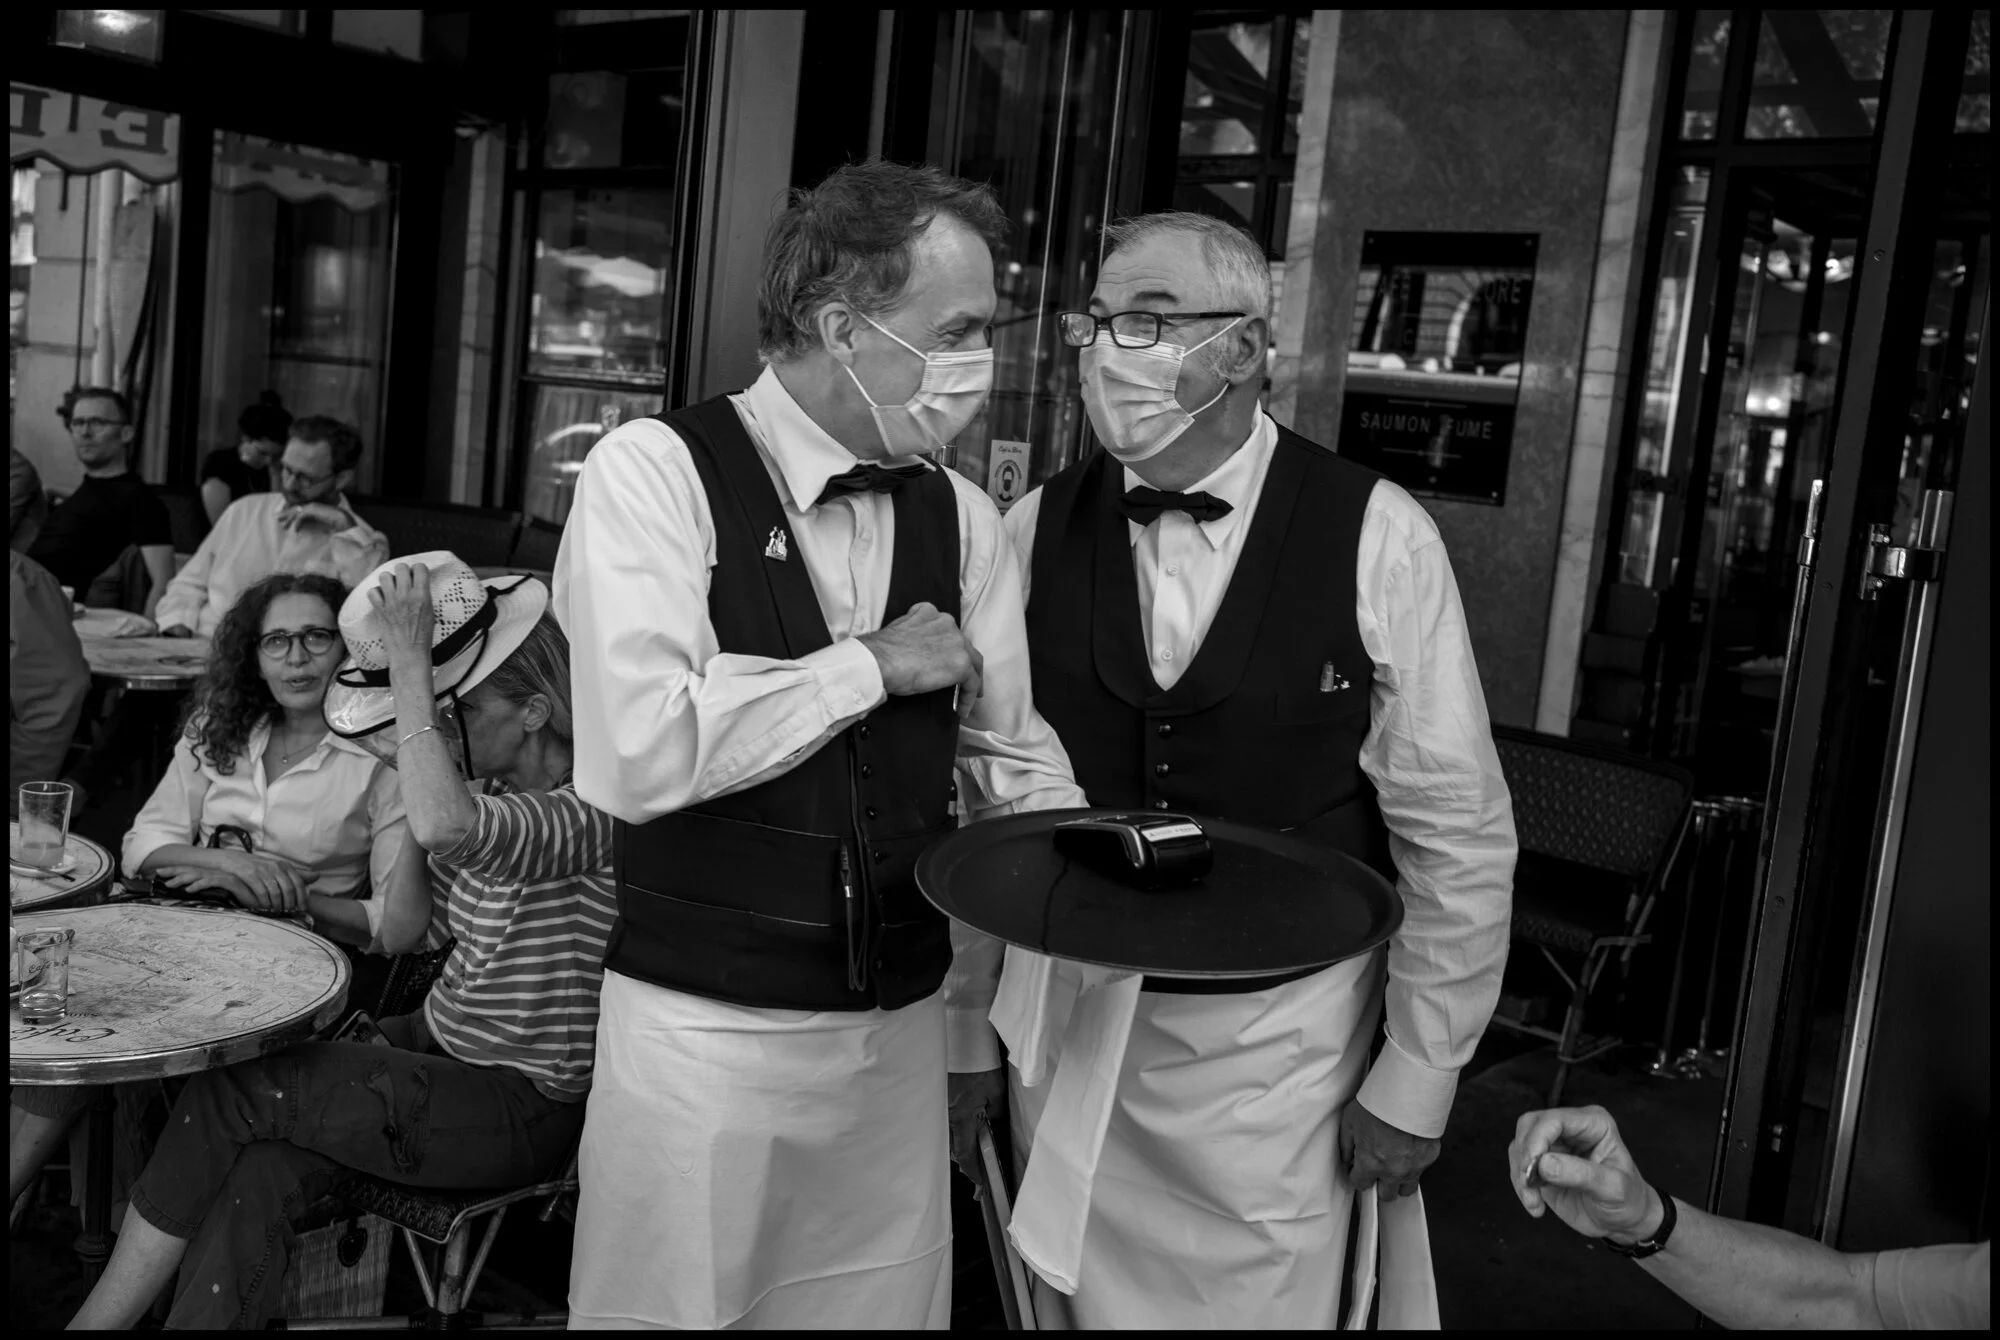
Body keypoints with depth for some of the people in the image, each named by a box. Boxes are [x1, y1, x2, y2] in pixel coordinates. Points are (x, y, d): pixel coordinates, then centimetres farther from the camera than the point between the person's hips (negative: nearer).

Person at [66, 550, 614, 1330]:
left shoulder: (596, 802, -21)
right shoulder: (495, 785, 6)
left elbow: (445, 827, -41)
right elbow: (407, 930, 8)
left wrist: (410, 665, -33)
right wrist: (404, 763, -1)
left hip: (523, 1108, -8)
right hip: (439, 1048, 8)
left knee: (234, 1088, -11)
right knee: (262, 1170, -17)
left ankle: (100, 1315, 8)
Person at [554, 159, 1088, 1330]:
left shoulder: (962, 517, 3)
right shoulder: (655, 472, -11)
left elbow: (1017, 771, 7)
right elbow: (634, 753, -24)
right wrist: (870, 664, -15)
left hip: (904, 1034, 5)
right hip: (698, 1029, -4)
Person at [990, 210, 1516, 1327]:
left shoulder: (1377, 537, -12)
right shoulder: (1035, 529, -4)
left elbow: (1458, 834, -8)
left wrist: (1418, 1080, -4)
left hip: (1281, 1037, -2)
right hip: (1069, 1020, 3)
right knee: (1070, 1299, 15)